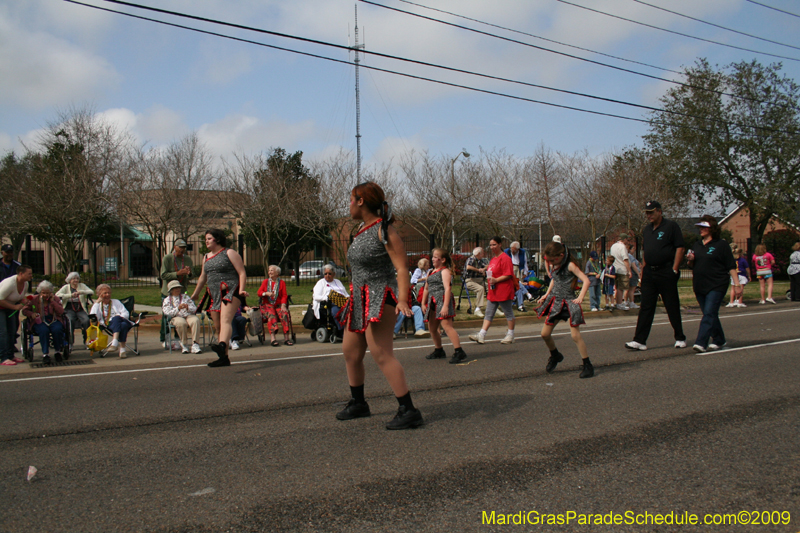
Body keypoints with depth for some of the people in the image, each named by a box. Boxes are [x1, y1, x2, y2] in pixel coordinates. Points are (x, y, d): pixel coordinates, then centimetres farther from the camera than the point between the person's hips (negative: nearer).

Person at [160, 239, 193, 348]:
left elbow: (189, 278, 8)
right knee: (166, 316, -2)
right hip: (167, 292, -3)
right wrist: (177, 273, -23)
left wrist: (189, 274, -15)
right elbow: (163, 275, -12)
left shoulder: (188, 259, 6)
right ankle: (163, 339, 10)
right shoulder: (167, 258, -6)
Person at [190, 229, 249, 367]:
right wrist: (195, 294, 41)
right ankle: (224, 358, 11)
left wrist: (241, 290, -19)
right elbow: (203, 277, 34)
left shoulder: (230, 253, 1)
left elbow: (242, 273, -6)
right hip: (215, 296, 8)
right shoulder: (206, 257, 22)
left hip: (231, 292, -8)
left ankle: (222, 346, -53)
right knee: (218, 327, 5)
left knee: (225, 320, -28)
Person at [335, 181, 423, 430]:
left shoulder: (384, 230, -13)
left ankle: (408, 411, -11)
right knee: (350, 352, 15)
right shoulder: (363, 229, 14)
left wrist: (402, 300, -29)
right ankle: (358, 404, 32)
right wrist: (354, 296, 29)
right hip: (360, 298, 10)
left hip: (380, 299, -10)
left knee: (382, 354, -16)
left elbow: (402, 268, -18)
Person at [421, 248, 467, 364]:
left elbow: (447, 288, -17)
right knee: (432, 328, 15)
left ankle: (459, 352, -21)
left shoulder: (445, 271, -7)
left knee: (447, 325, -19)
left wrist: (445, 306, -25)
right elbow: (426, 289, 25)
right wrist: (423, 303, 17)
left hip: (443, 300, -10)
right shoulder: (432, 272, 20)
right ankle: (438, 351, 32)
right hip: (432, 302, 10)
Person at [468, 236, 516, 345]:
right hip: (493, 291, 10)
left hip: (503, 292, -9)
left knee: (508, 313, 4)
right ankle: (481, 335, 4)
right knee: (489, 313, 6)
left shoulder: (505, 258, -13)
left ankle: (510, 335, 15)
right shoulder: (493, 259, 15)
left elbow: (508, 275, -20)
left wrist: (496, 280, -25)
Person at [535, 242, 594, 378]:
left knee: (575, 335, -12)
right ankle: (555, 356, 32)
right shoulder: (556, 266, 9)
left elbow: (586, 280, -18)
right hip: (555, 302, 7)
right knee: (545, 334, 5)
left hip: (569, 302, -7)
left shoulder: (570, 265, -13)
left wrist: (580, 298, -25)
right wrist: (546, 294, 16)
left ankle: (587, 365, -1)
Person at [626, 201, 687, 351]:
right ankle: (640, 340, 1)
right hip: (649, 273, 6)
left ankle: (680, 338, 17)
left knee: (672, 307, 3)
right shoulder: (646, 230, 16)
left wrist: (674, 269, -13)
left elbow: (680, 247, -8)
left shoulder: (671, 226, -4)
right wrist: (642, 271, 14)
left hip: (666, 272, -6)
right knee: (646, 307, 2)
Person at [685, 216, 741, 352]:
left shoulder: (721, 245, -3)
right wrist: (690, 260, -2)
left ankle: (701, 343, -21)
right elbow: (691, 265, 21)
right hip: (699, 286, 6)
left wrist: (737, 284, -9)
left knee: (709, 313, -13)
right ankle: (719, 340, 26)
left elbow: (731, 266, -4)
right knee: (711, 315, 13)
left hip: (716, 286, -6)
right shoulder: (696, 245, 14)